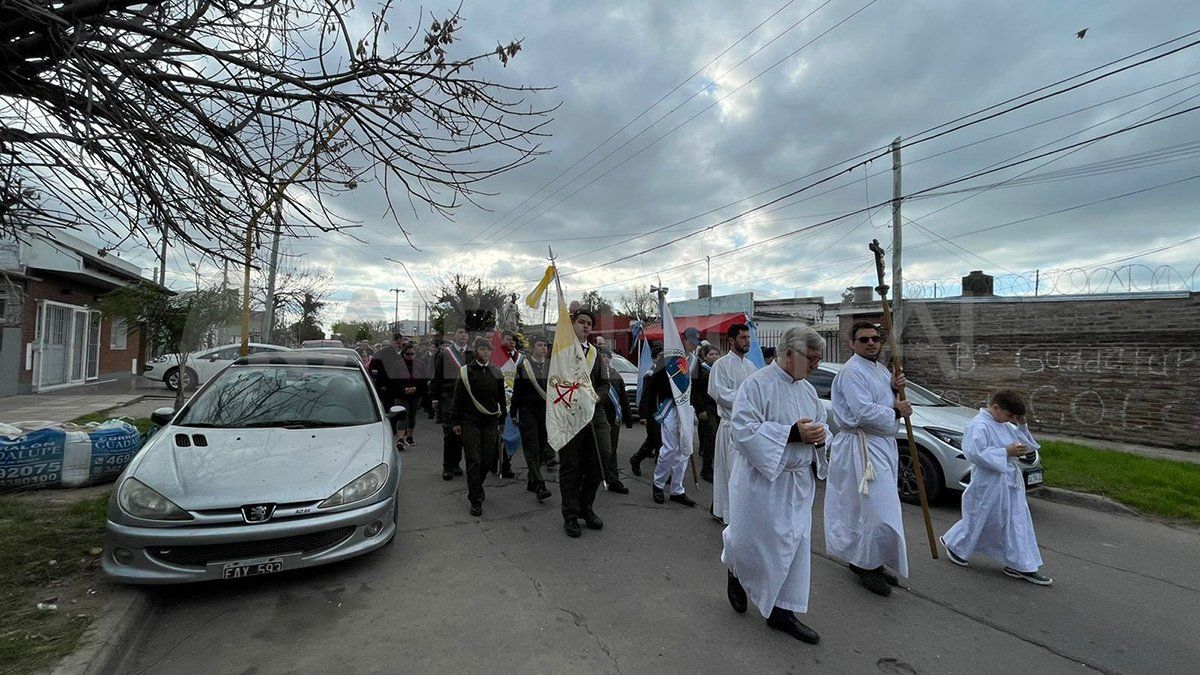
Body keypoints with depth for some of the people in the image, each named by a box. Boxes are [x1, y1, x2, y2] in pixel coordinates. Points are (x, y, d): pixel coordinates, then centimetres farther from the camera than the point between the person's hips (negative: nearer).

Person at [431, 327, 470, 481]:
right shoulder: (444, 353, 1)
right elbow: (436, 377, 3)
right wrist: (434, 398, 0)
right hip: (448, 397, -2)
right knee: (449, 432, -3)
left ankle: (455, 464, 23)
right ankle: (447, 467, 8)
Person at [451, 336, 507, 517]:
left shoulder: (496, 372, 6)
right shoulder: (465, 371, -3)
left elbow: (501, 398, 12)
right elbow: (457, 398, -1)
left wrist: (502, 420, 12)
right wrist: (456, 422, -3)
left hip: (490, 422, 3)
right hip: (470, 422, -3)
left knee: (488, 460, 6)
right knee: (474, 461, -4)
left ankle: (476, 487, 33)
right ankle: (476, 500, 5)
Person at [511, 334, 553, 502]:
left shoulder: (551, 365, 8)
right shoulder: (524, 364, -2)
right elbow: (517, 390, 0)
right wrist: (514, 413, -1)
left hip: (546, 411, 4)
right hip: (528, 410, -4)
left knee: (541, 448, 9)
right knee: (532, 448, -8)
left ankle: (532, 482, 23)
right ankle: (540, 485, -10)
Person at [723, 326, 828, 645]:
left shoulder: (807, 388, 8)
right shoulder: (757, 384, -16)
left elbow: (820, 424, 18)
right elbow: (744, 430, -22)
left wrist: (819, 436, -6)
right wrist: (792, 433, -24)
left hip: (798, 482, 7)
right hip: (762, 479, -7)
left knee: (794, 544, 12)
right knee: (754, 541, 5)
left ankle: (781, 611, 28)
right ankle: (736, 573, 40)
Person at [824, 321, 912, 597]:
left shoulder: (880, 368, 15)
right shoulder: (851, 372, -17)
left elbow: (886, 400, 20)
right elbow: (863, 412, -24)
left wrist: (895, 387, 0)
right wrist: (897, 412, -11)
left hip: (883, 444, 10)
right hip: (863, 447, -10)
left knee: (873, 508, 17)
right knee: (876, 509, -7)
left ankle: (862, 560, 30)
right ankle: (868, 566, 9)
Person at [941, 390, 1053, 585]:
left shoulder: (1004, 425, 10)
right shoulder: (978, 426, -19)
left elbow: (1025, 444, 19)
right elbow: (975, 453, -27)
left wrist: (1022, 426, 4)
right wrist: (1006, 452, -24)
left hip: (1010, 483, 9)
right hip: (990, 484, -9)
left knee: (1017, 521, 11)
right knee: (980, 518, 5)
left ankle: (1021, 566, 20)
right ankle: (953, 543, 26)